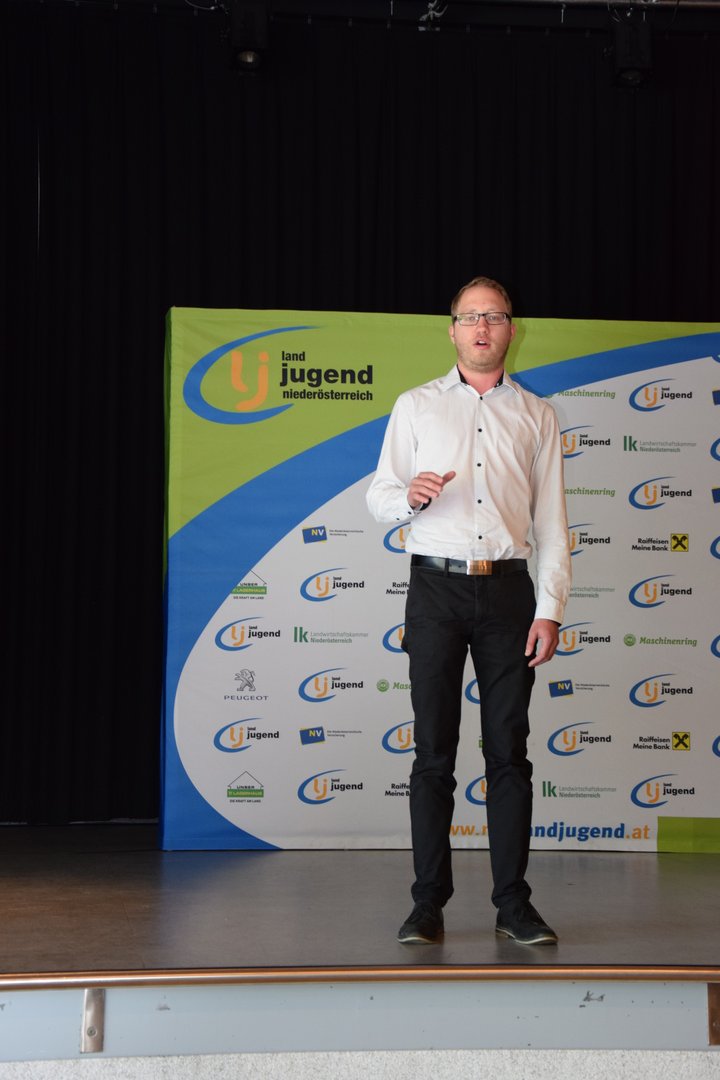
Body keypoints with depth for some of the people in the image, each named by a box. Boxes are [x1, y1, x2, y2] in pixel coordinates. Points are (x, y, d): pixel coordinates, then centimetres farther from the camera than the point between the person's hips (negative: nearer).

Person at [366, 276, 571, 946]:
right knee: (434, 752, 1)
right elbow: (377, 496, 9)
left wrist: (550, 609, -2)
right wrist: (409, 497, -15)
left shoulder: (536, 416, 12)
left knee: (508, 751, 2)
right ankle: (428, 904, 7)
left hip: (508, 590, 1)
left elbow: (552, 520, 7)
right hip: (437, 588, 0)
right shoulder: (416, 406, 11)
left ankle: (513, 904, 9)